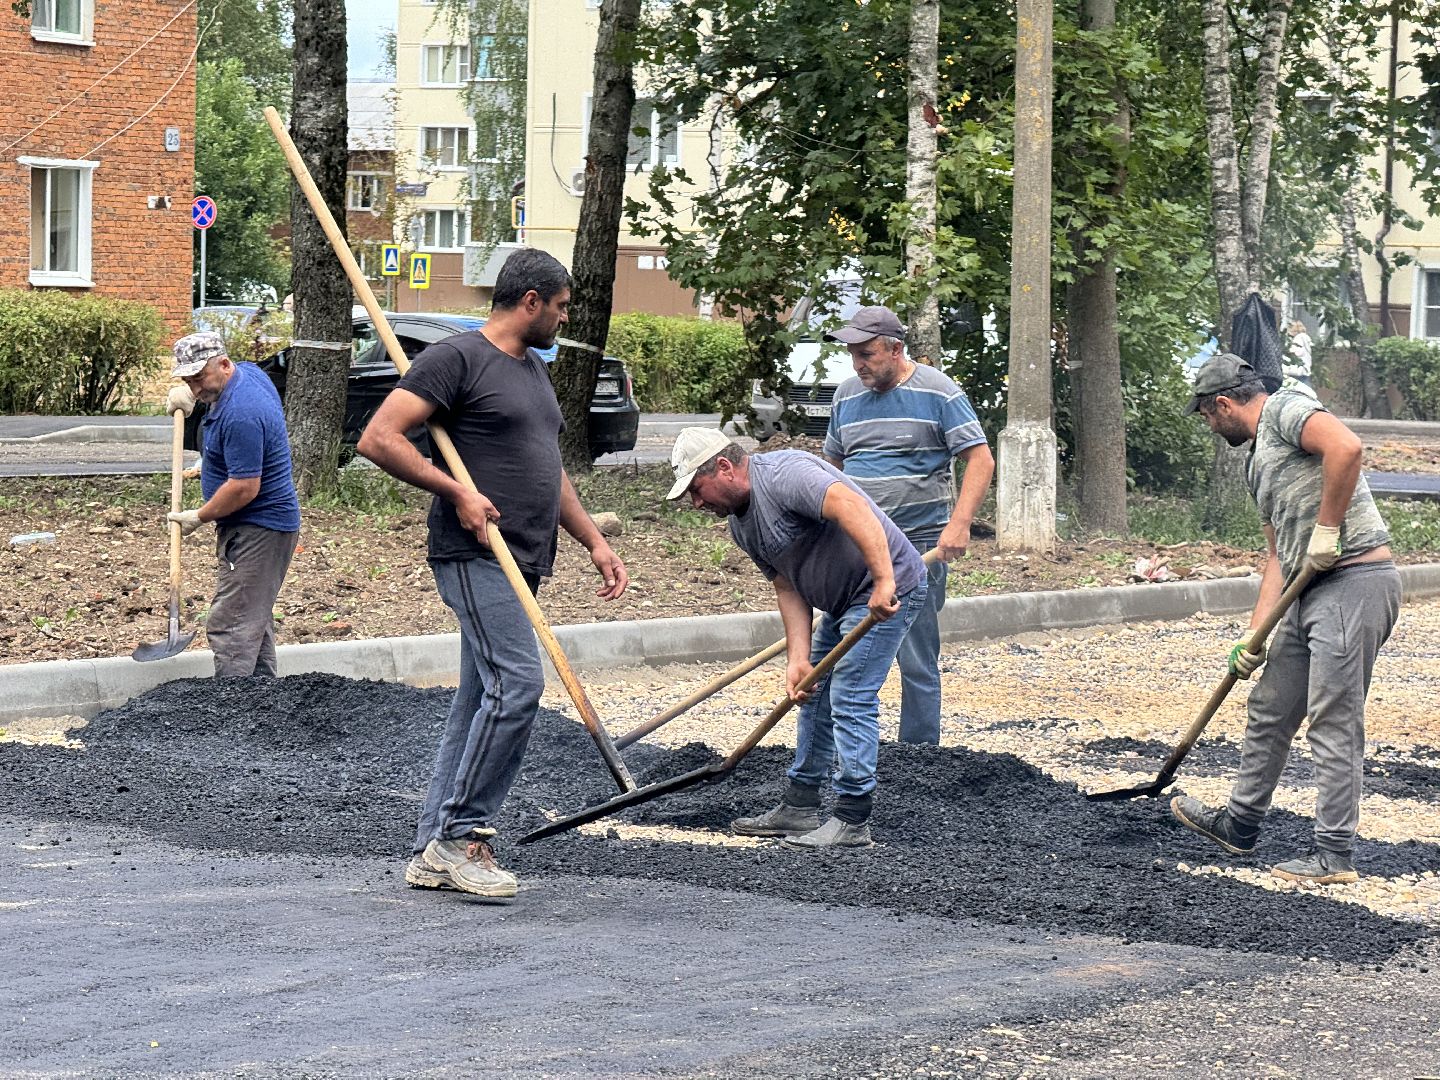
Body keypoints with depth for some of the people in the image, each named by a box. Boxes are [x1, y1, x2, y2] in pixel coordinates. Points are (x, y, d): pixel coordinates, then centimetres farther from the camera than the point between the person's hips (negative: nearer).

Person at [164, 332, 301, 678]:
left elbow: (245, 488, -26)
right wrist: (187, 392, 17)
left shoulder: (241, 415, -25)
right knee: (255, 622, 15)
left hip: (256, 530, -11)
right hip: (269, 523, 11)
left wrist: (198, 517, -14)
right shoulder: (250, 372, 6)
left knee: (230, 627, -14)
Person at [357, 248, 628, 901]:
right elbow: (379, 438, -15)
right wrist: (457, 492, -17)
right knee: (517, 683, -19)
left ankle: (433, 853, 11)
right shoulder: (458, 357, -8)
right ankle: (462, 835, -13)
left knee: (481, 701, 8)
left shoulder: (533, 369, 22)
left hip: (519, 564, 9)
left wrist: (595, 542, 22)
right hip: (475, 555, -9)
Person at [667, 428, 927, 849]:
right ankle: (799, 808, 23)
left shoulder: (782, 474, -21)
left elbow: (851, 507, -35)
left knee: (850, 701, -11)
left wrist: (884, 583, -41)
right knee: (813, 697, 15)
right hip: (843, 601, 11)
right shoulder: (740, 524, 10)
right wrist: (798, 660, -3)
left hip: (888, 591, -11)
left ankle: (852, 821, -6)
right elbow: (788, 587, 9)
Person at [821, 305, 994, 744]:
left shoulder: (938, 393, -5)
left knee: (917, 662, -3)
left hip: (918, 546, -5)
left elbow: (980, 460, -7)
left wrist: (958, 525, -18)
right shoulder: (847, 395, 12)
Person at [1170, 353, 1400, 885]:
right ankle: (1239, 825, 33)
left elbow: (1346, 446, -26)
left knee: (1333, 724, -8)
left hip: (1354, 581, -10)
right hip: (1313, 592, 10)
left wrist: (1327, 529, -20)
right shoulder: (1259, 459, 23)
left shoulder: (1286, 408, -6)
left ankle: (1335, 856, -3)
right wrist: (1255, 634, 14)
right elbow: (1280, 555, 22)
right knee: (1269, 710, 19)